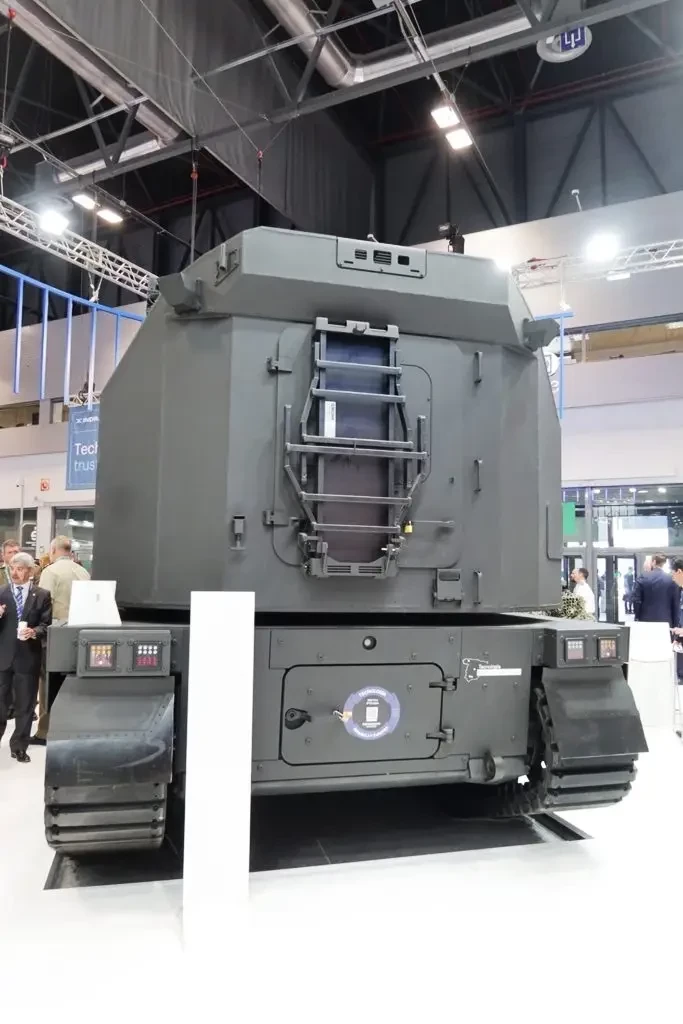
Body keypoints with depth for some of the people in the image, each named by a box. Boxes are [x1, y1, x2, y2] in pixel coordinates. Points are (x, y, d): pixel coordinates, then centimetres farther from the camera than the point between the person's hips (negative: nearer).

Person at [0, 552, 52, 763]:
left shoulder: (42, 595, 2)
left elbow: (47, 625, -3)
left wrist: (34, 632, -22)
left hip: (28, 657, -1)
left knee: (25, 705, 8)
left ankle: (19, 746, 20)